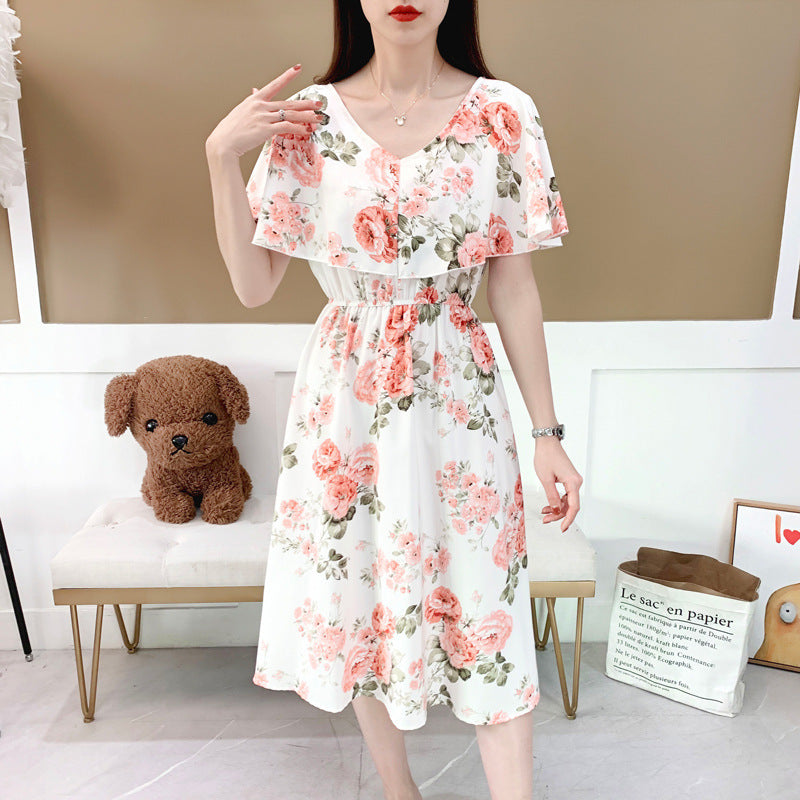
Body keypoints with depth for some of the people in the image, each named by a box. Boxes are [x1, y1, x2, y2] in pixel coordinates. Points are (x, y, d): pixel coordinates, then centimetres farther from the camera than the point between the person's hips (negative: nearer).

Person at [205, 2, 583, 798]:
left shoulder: (503, 115, -3)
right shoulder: (308, 119, 0)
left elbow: (514, 290, -1)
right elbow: (253, 285, 0)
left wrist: (547, 433, 0)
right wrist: (220, 155, -10)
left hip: (458, 397, -1)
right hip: (345, 397, 2)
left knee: (483, 607, 5)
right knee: (357, 594, 15)